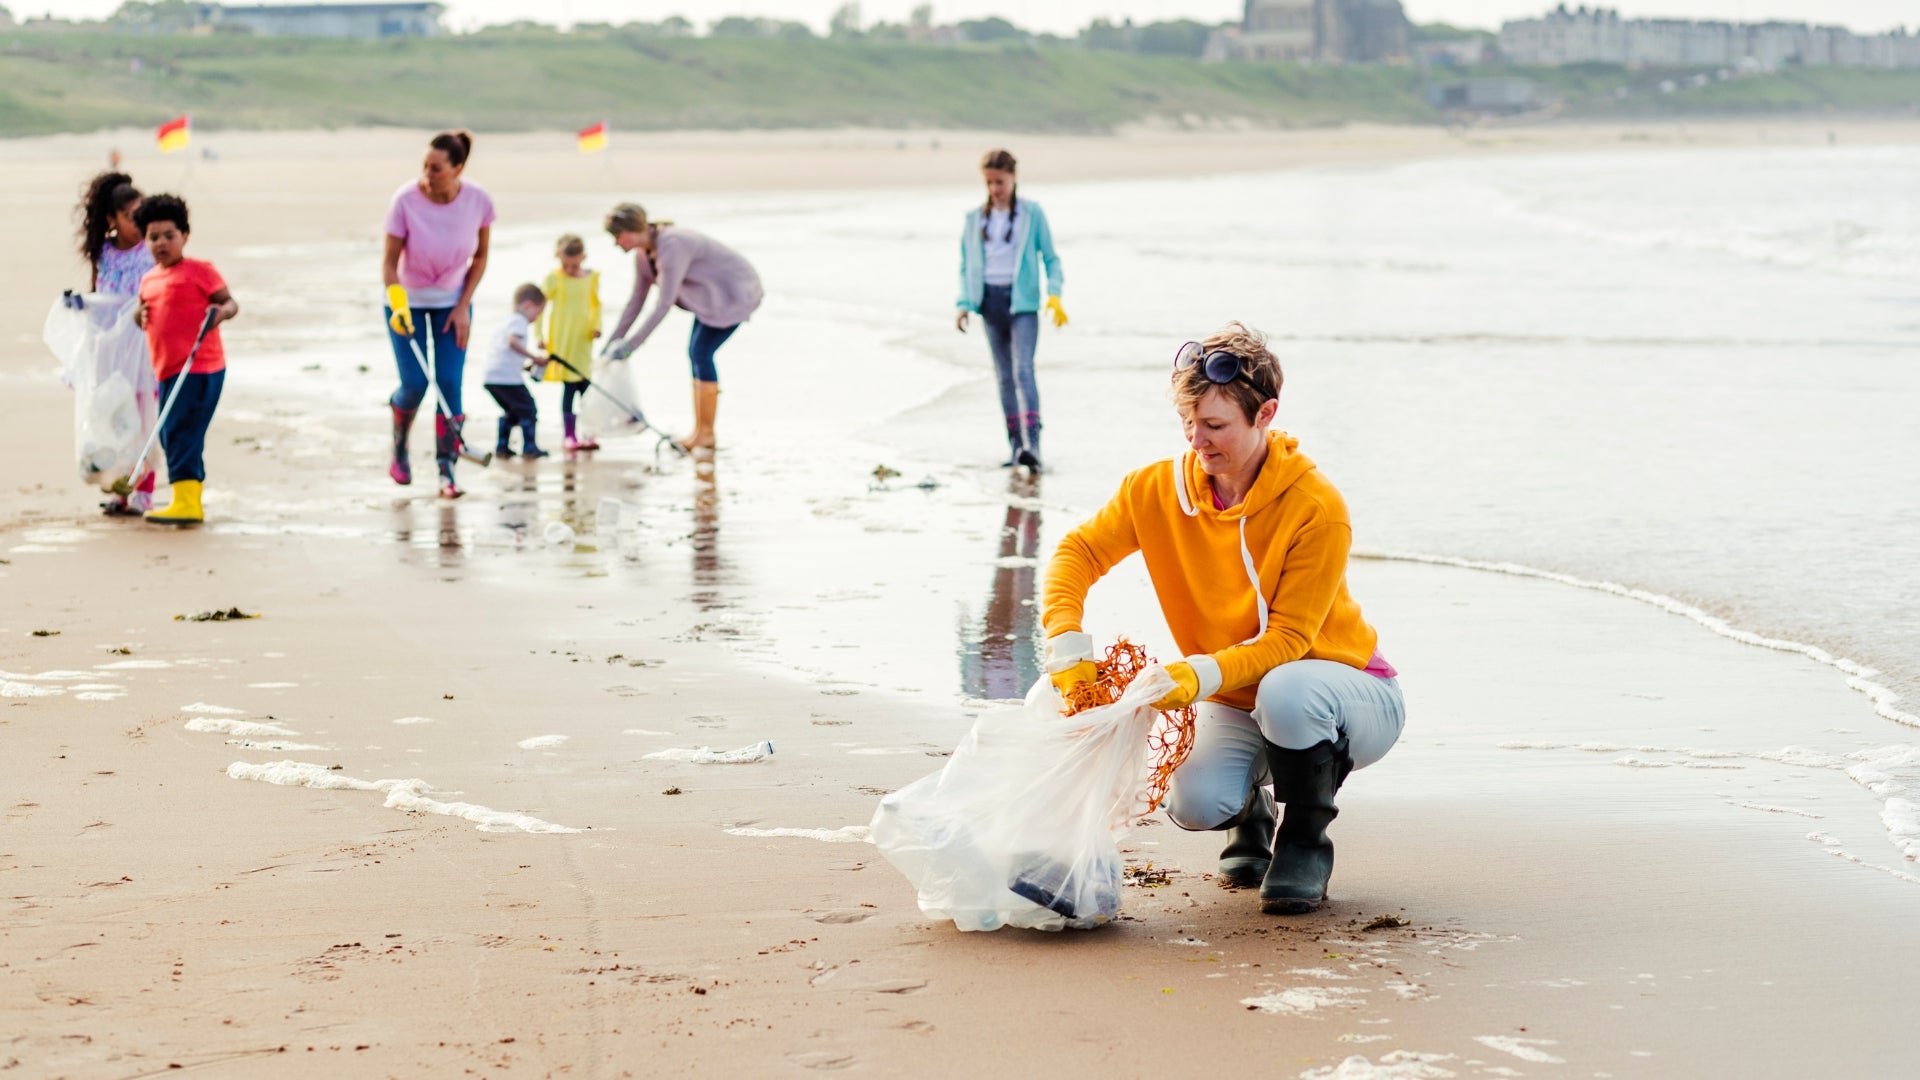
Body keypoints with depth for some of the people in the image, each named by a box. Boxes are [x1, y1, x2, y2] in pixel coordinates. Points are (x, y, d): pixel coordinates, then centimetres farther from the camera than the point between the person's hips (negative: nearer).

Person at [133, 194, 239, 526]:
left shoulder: (199, 271, -5)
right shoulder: (149, 280, 15)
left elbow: (230, 303, -6)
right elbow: (146, 313, 26)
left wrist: (222, 312, -28)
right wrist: (141, 316, 3)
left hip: (199, 370, -8)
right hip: (169, 371, 8)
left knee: (180, 433, -14)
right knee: (170, 436, 11)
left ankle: (185, 502, -14)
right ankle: (190, 503, 19)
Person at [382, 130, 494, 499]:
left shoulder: (478, 201, -19)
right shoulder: (406, 200, -25)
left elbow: (480, 257, -3)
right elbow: (389, 262, -18)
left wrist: (463, 307, -8)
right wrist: (398, 305, -34)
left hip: (452, 300, 2)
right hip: (408, 299, -2)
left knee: (450, 384, -9)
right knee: (414, 384, -7)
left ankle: (447, 471, -4)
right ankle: (399, 447, 25)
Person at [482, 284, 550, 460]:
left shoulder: (507, 322, 25)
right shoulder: (519, 321, -6)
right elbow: (513, 342, -25)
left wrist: (523, 365, 24)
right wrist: (534, 357, -25)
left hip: (490, 377, 9)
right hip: (507, 377, -9)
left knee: (511, 412, 22)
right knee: (528, 409, 1)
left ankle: (501, 446, 20)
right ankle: (529, 447, 0)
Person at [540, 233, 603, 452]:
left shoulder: (591, 278, 5)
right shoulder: (554, 279, -7)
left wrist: (596, 325, 4)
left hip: (583, 341, 4)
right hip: (562, 342, -4)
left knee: (586, 386, 4)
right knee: (569, 387, -4)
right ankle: (570, 435, 2)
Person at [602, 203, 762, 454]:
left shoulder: (671, 245, -31)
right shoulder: (643, 253, -1)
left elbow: (665, 304, -31)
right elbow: (637, 299, 9)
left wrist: (632, 343, -27)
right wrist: (615, 339, 7)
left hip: (736, 291, -9)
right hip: (714, 293, 9)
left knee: (701, 352, -13)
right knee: (696, 353, 4)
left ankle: (706, 434, -7)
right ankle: (699, 432, 8)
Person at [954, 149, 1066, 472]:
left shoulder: (1032, 213, 1)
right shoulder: (975, 218, 10)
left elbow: (1050, 257, 3)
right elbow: (966, 265, 13)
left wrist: (1054, 294, -12)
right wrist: (964, 303, 1)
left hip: (1022, 298, -4)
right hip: (990, 297, 4)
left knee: (1023, 369, -18)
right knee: (1004, 374, 7)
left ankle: (1032, 440, -27)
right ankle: (1014, 442, 11)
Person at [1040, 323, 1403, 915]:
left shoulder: (1316, 506, -23)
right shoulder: (1158, 489, -9)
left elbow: (1287, 640, -24)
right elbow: (1079, 552, -1)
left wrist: (1203, 675, -40)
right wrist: (1068, 647, -19)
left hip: (1348, 694, -4)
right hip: (1237, 705, 4)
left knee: (1285, 691, -40)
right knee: (1194, 804, -28)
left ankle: (1305, 844, -11)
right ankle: (1250, 813, 13)